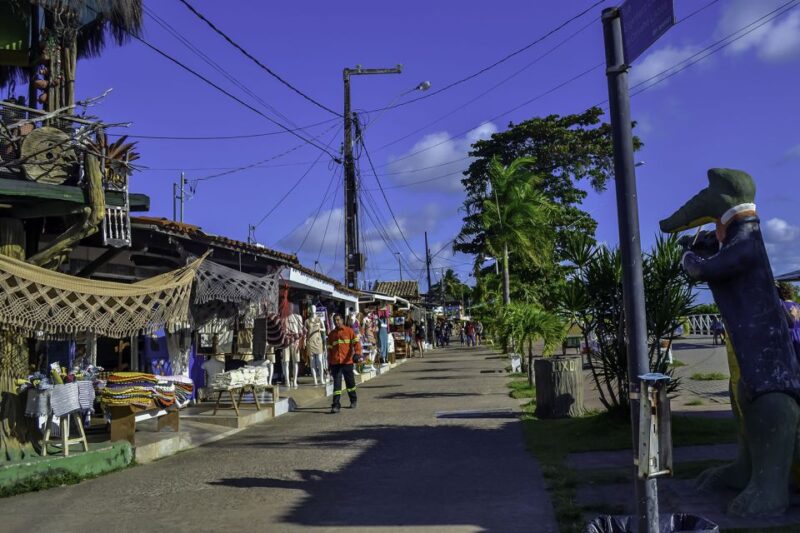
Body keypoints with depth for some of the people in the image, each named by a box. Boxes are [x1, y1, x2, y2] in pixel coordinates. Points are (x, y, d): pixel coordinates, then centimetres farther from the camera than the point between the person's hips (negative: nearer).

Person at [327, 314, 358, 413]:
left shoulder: (349, 331, 3)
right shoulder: (331, 334, 13)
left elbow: (355, 343, -3)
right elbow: (329, 349, 16)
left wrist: (356, 354, -19)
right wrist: (329, 364, 15)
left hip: (347, 361, -2)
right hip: (335, 363, 2)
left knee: (350, 382, 12)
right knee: (336, 384, -5)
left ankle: (353, 401, 32)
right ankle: (336, 405, -7)